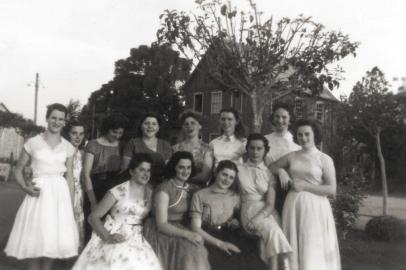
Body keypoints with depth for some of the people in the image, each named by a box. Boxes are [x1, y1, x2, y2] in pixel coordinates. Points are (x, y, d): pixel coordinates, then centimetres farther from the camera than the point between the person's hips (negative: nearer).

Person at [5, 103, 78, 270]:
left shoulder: (68, 147, 7)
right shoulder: (33, 143, 1)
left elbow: (69, 177, 9)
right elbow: (18, 170, 8)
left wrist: (70, 204, 5)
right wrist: (25, 187, -10)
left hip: (60, 194, 2)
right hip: (39, 193, -2)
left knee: (53, 239, 7)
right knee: (35, 240, 3)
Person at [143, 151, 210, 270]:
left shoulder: (193, 189, 8)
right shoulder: (164, 188, -11)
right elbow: (161, 225, -15)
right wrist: (187, 234, -25)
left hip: (185, 233, 5)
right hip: (165, 233, -5)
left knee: (197, 252, -22)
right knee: (189, 256, -28)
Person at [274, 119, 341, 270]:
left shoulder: (325, 159, -3)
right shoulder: (292, 156, 8)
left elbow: (331, 190, -8)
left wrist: (304, 186, -12)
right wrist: (281, 171, 0)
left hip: (315, 208, -4)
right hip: (294, 206, 4)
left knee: (314, 250, -1)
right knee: (295, 248, 8)